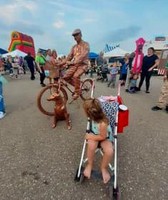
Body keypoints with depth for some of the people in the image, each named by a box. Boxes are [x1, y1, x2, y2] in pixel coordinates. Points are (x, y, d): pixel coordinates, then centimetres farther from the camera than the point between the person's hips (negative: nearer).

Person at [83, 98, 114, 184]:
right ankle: (89, 164, 2)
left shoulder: (103, 123, -40)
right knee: (91, 145, -28)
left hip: (105, 138, -4)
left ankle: (104, 168, 6)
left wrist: (90, 136, -20)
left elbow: (102, 137, -25)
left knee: (109, 151, -29)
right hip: (94, 134, 4)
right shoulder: (95, 116, -24)